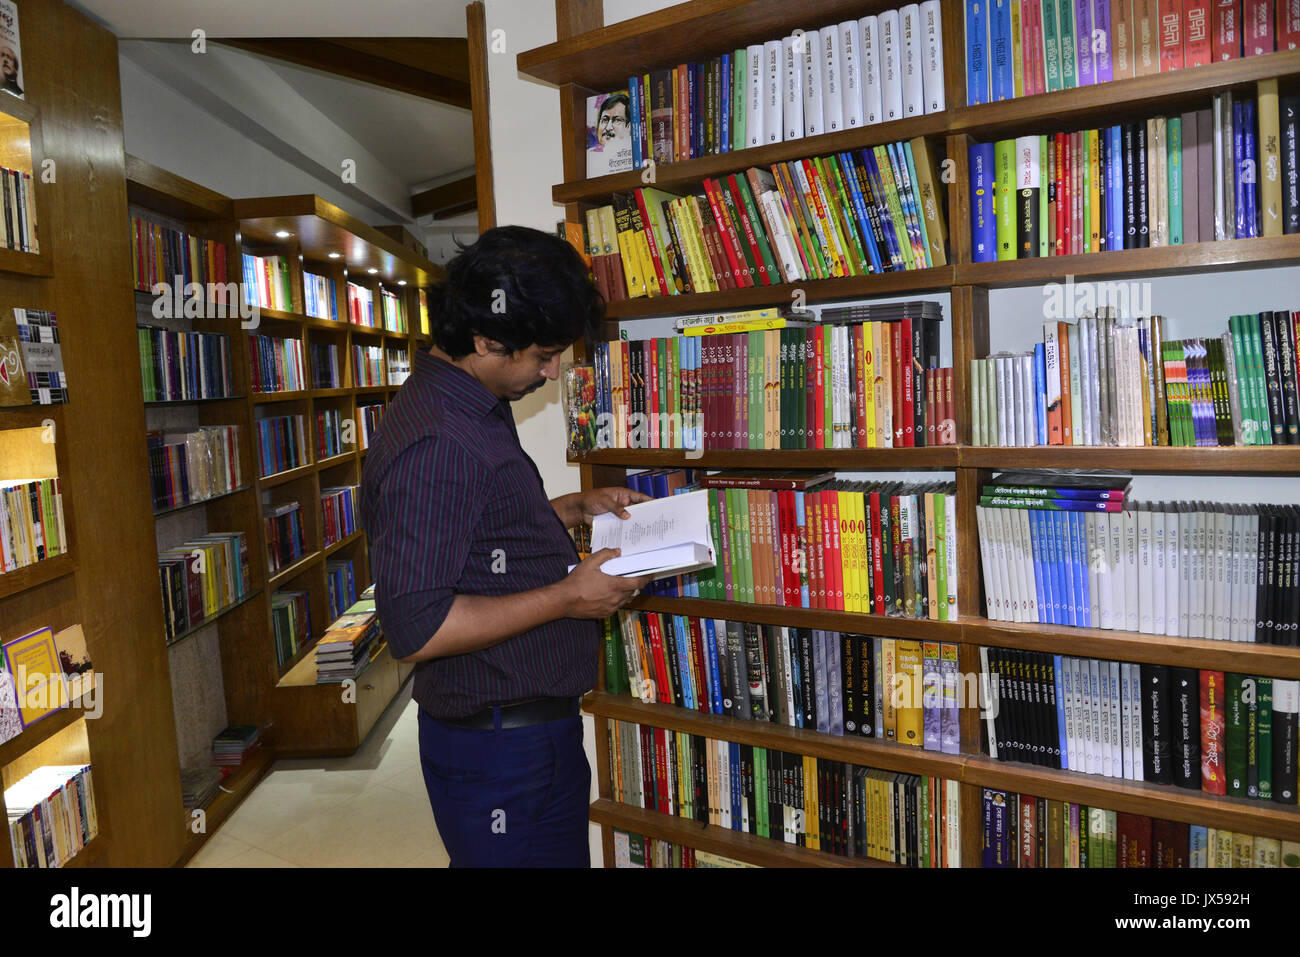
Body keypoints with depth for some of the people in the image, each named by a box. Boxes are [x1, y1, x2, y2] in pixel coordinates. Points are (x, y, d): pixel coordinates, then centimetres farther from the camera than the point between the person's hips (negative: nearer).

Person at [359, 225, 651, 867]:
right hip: (502, 751, -10)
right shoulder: (434, 443, -26)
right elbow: (415, 628, -29)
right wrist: (566, 597, -23)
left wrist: (575, 507, 10)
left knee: (563, 854, 24)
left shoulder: (474, 408, 9)